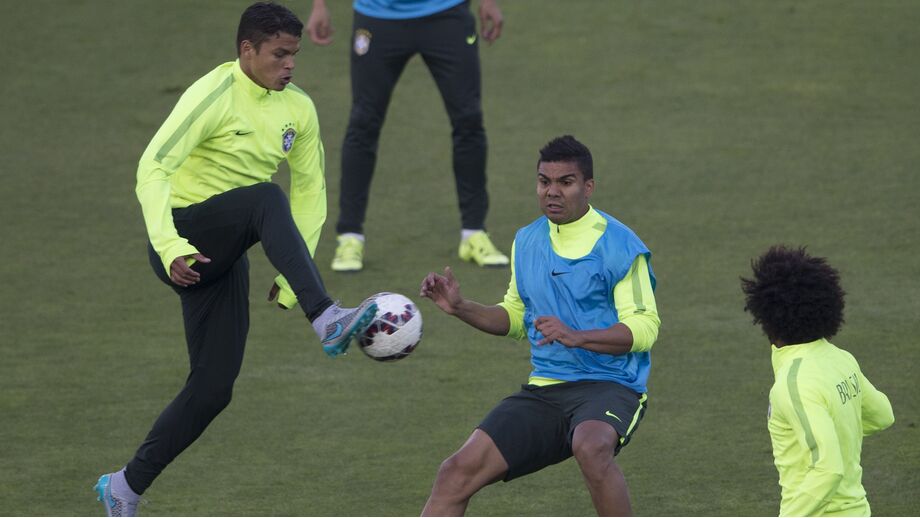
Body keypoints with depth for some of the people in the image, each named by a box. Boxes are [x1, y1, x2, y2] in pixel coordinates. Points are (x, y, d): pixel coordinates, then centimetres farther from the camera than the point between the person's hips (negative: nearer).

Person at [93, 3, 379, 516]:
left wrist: (293, 276, 8)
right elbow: (152, 168, -22)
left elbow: (310, 191, 15)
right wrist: (170, 248, -35)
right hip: (186, 238, -7)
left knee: (214, 386, 1)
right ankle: (327, 320, -50)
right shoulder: (214, 96, -14)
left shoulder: (298, 109, 6)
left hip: (226, 258, 7)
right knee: (266, 198, -35)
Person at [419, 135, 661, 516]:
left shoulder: (620, 246, -7)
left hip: (609, 387, -6)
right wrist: (460, 308, 10)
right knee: (459, 471, -10)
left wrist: (576, 336, -27)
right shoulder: (527, 242, 14)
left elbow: (644, 328, -13)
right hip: (543, 391, 6)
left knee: (591, 447, -40)